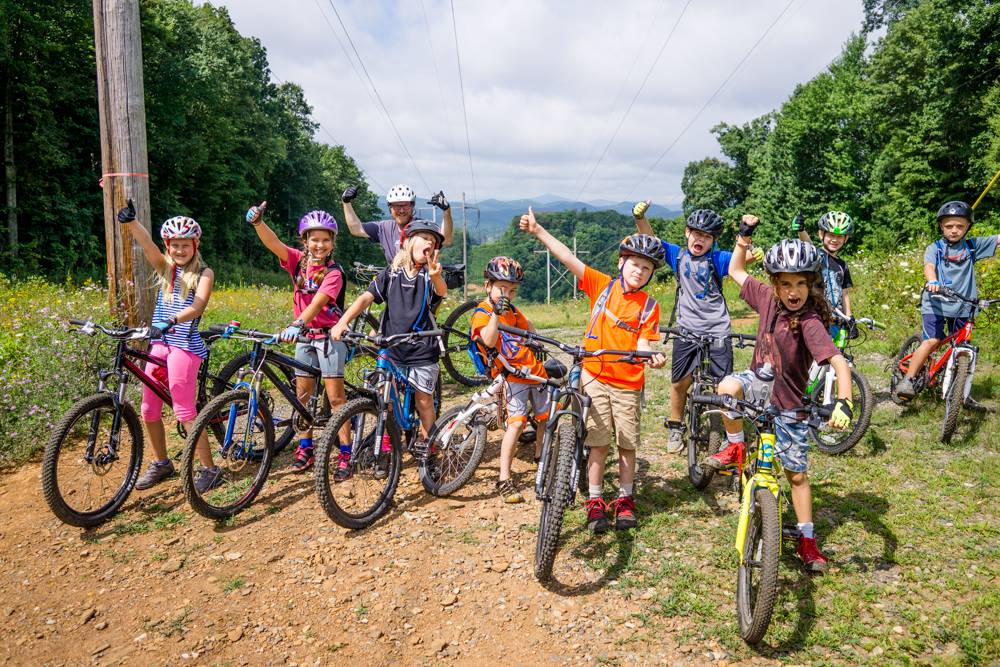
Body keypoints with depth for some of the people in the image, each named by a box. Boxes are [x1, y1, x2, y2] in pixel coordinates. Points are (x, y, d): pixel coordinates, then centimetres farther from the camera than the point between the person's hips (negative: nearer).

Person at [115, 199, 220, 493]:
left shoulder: (204, 273, -3)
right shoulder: (165, 267, 9)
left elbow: (198, 305, -19)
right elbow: (147, 245, -10)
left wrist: (172, 320, -37)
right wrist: (130, 221, -29)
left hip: (185, 345, -6)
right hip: (160, 343, 6)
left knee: (184, 409, -7)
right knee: (149, 408, 10)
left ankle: (209, 469, 2)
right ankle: (160, 463, 28)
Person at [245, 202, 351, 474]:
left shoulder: (334, 272, -14)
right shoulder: (298, 260, 0)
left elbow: (318, 301, -29)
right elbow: (274, 243, -16)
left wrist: (297, 324, -44)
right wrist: (258, 222, -34)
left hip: (329, 336, -5)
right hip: (304, 336, 5)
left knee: (335, 397, -4)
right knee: (302, 395, 10)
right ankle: (305, 450, 21)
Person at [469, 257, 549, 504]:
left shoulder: (512, 310, 11)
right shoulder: (482, 313, -12)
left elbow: (527, 326, 31)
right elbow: (489, 340, -32)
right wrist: (495, 313, -45)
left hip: (535, 370, 8)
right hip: (513, 376, -8)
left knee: (546, 417, 15)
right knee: (516, 423, -18)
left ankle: (540, 455, 42)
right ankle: (504, 481, -12)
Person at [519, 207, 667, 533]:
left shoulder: (649, 306, -1)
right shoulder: (602, 285, -1)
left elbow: (642, 343, -6)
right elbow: (569, 258, -6)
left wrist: (653, 356, -29)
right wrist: (538, 231, -11)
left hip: (628, 384, 1)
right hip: (595, 377, 0)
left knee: (627, 445, 9)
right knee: (599, 443, 4)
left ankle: (625, 500, 26)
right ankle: (595, 501, 16)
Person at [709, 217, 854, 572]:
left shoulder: (810, 322, -27)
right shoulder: (768, 298, -10)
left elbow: (838, 361, -37)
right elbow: (736, 270, 5)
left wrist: (843, 403, -50)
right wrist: (744, 236, -6)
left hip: (787, 401, -3)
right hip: (759, 380, 4)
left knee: (797, 474, 6)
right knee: (728, 386, -33)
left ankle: (807, 540, 24)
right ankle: (735, 447, -7)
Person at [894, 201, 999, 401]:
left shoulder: (973, 246, 8)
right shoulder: (935, 248, -1)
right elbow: (929, 266, -20)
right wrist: (932, 281, -40)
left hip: (962, 307, 3)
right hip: (936, 303, -3)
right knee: (932, 341, -18)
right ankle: (907, 380, -9)